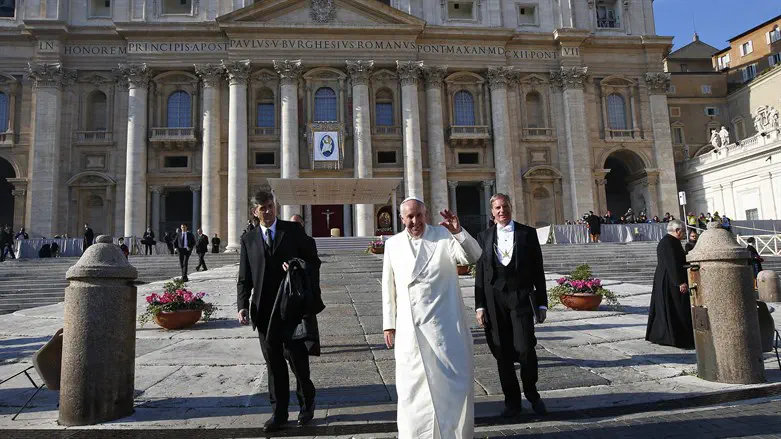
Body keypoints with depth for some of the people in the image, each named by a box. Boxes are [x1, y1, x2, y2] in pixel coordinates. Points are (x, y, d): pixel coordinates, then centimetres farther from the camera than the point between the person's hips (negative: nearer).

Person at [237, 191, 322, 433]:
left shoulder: (293, 230, 2)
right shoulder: (248, 239, 8)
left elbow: (314, 260, 1)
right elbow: (244, 278, 6)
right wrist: (242, 305, -6)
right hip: (264, 310, 2)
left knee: (298, 359, 6)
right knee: (274, 364, 10)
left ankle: (306, 404, 28)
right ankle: (278, 413, 23)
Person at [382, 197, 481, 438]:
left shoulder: (444, 236, -1)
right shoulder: (393, 244, 6)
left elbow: (473, 256, -15)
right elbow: (388, 287, 10)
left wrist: (459, 232, -32)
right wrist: (388, 324, 9)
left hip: (445, 325, -1)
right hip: (410, 328, 2)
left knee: (454, 382, 9)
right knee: (413, 386, 11)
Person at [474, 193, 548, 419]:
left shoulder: (528, 233, 4)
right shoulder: (484, 237, 8)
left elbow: (538, 270, 5)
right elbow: (480, 274, 7)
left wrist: (541, 303, 2)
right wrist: (480, 306, 2)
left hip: (521, 298, -1)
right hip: (494, 301, 2)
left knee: (525, 348, -10)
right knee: (503, 354, 5)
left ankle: (531, 392, 18)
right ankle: (512, 400, 22)